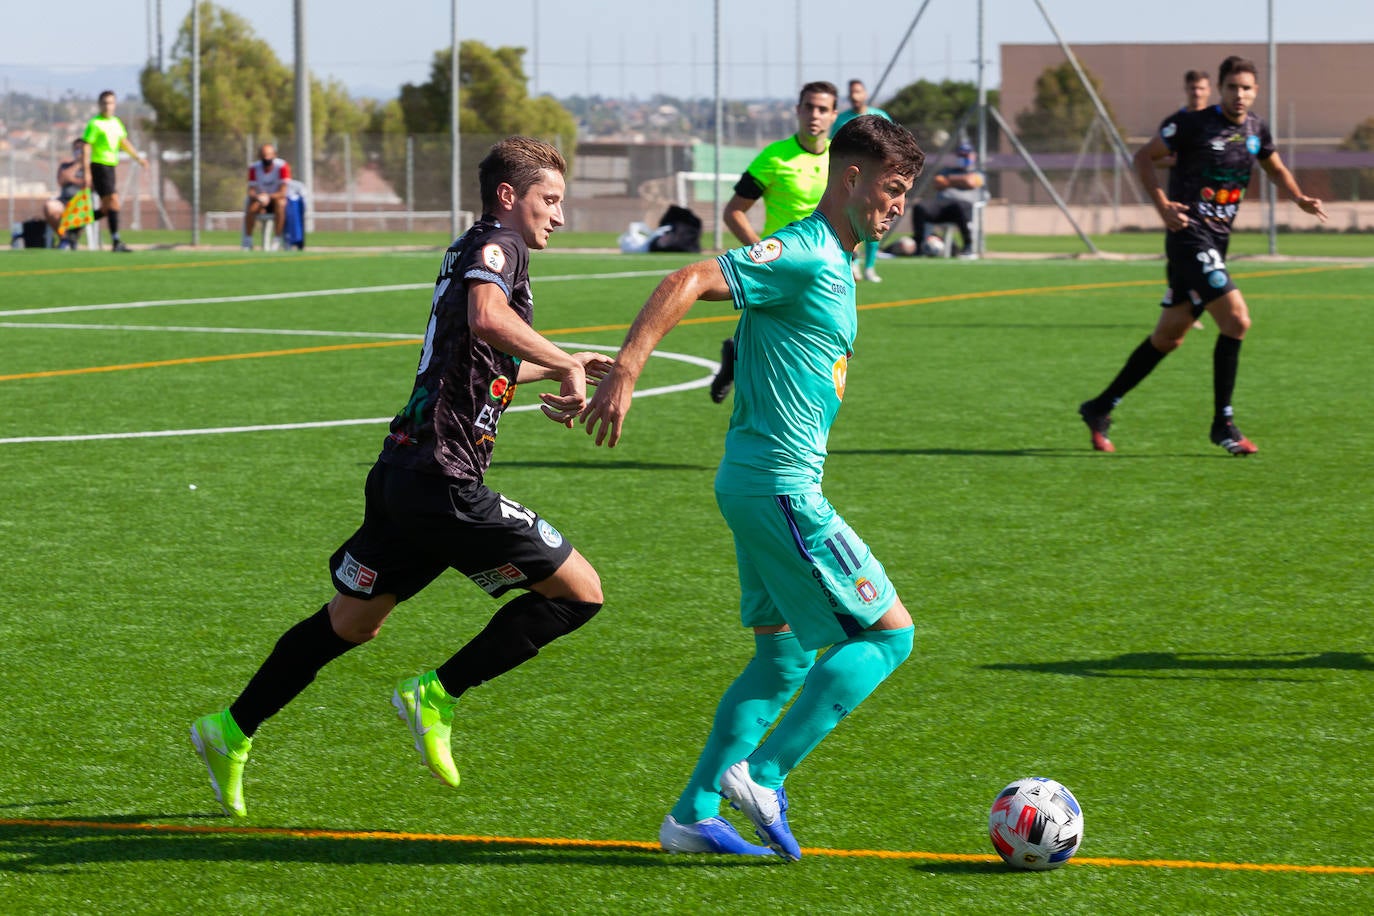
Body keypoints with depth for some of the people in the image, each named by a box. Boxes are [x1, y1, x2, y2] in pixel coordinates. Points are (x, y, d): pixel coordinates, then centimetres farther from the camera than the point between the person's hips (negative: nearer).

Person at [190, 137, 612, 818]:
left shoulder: (469, 250, 22)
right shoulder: (497, 244, -8)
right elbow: (487, 319, -31)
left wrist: (557, 368, 39)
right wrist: (565, 364, -25)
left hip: (401, 472, 10)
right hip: (443, 480, -10)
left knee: (351, 622, 22)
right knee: (578, 591, -6)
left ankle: (231, 731, 27)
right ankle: (436, 696, -5)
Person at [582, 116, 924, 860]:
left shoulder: (833, 261, 15)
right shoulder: (803, 255, -16)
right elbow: (690, 282, -26)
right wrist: (624, 372, -34)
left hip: (764, 487, 10)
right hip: (780, 487, -10)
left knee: (784, 656, 14)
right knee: (888, 632, -5)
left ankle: (693, 814, 14)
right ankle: (763, 775, -7)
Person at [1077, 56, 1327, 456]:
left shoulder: (1255, 129, 9)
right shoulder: (1193, 124, -11)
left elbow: (1275, 168, 26)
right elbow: (1144, 157, -4)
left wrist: (1300, 198, 7)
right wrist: (1163, 205, -16)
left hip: (1216, 240, 8)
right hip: (1189, 236, -8)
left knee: (1169, 336, 13)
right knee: (1236, 320, -18)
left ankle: (1100, 408, 24)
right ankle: (1223, 423, -9)